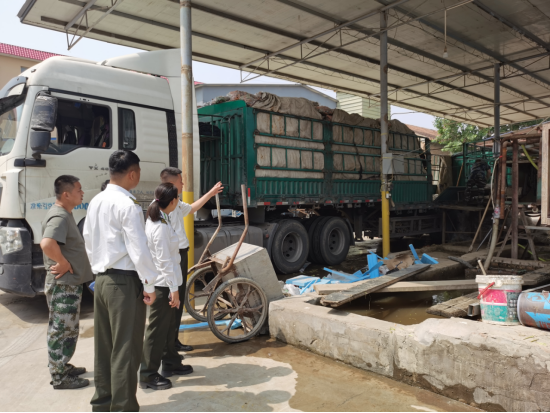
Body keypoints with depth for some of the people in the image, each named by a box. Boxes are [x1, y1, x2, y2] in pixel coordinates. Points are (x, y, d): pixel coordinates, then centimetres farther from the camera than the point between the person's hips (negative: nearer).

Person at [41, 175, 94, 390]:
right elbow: (47, 244, -39)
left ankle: (63, 366, 34)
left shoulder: (65, 214, 12)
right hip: (63, 284, -10)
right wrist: (64, 263, -26)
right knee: (61, 330, 1)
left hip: (70, 283, 10)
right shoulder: (59, 217, -21)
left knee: (68, 329, 20)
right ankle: (59, 377, 13)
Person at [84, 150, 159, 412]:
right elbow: (138, 249, -19)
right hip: (125, 282, -9)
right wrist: (149, 285, -12)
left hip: (101, 280, 9)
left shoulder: (95, 202, 10)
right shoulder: (128, 205, -16)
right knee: (126, 348, 1)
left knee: (104, 345, 17)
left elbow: (88, 241, 16)